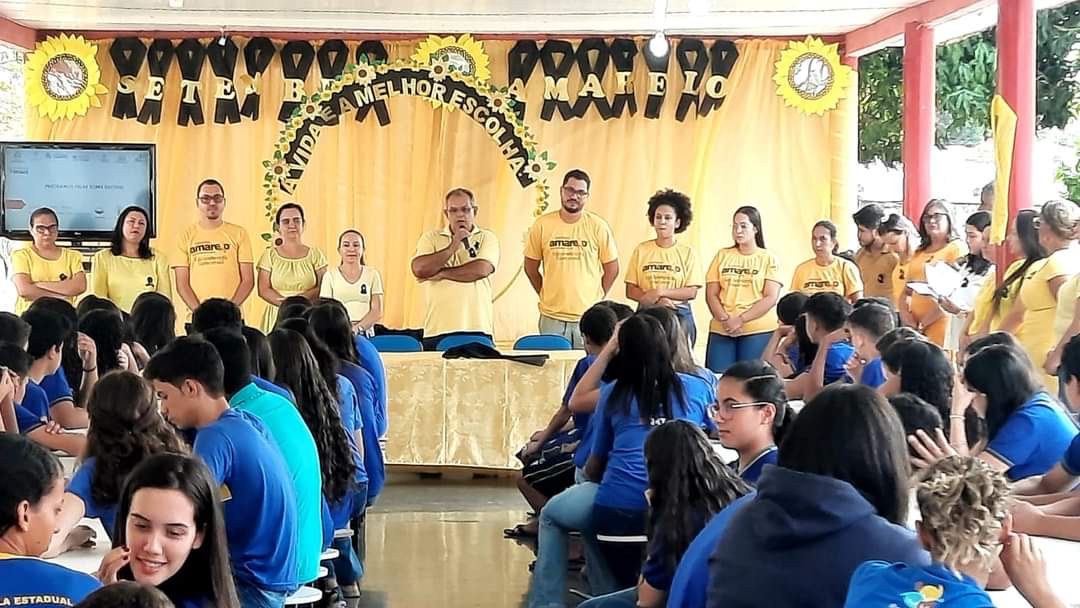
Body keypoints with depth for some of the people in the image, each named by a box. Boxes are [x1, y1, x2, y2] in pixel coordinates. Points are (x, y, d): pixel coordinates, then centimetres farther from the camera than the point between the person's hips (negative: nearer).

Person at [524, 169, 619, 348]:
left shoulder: (598, 227, -1)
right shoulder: (542, 225, 0)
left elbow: (612, 268, 6)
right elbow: (531, 267, 10)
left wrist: (597, 297, 5)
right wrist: (545, 294, 8)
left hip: (588, 316, 0)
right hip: (552, 317, 1)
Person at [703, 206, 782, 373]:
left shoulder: (769, 259, 4)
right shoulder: (722, 256, 11)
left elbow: (771, 298, -5)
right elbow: (711, 295, 7)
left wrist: (741, 320, -13)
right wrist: (725, 320, -9)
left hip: (758, 331, -2)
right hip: (721, 330, 2)